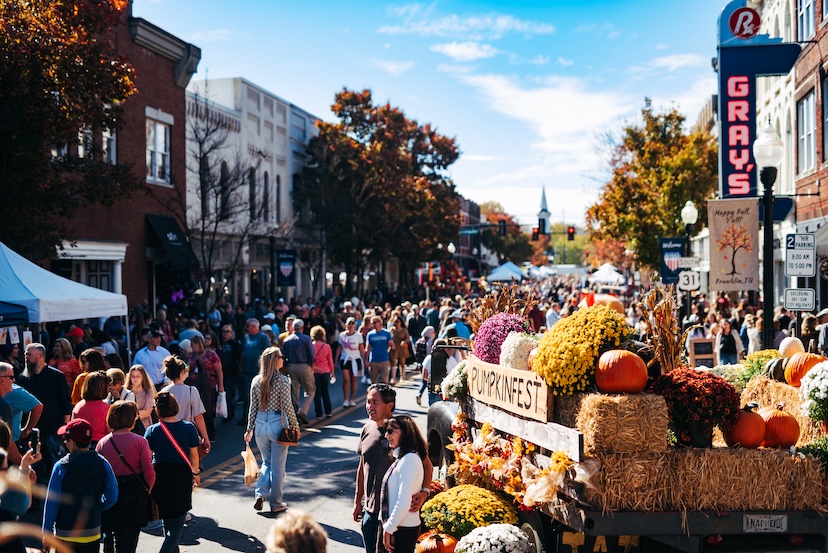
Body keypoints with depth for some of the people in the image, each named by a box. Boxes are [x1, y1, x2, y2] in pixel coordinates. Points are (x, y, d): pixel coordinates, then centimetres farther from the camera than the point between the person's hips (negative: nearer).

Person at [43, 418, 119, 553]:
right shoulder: (103, 464, -5)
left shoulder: (61, 467, -14)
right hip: (93, 535, 3)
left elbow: (51, 502, -9)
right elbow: (112, 497, -1)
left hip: (66, 535, -3)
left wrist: (47, 532, 0)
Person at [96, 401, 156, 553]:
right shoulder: (140, 441, -12)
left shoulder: (103, 443, -5)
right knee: (130, 535, 8)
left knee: (110, 532, 17)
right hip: (135, 493, -2)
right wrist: (148, 488, 6)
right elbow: (149, 472, -12)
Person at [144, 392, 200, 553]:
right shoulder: (189, 428, -8)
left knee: (167, 519, 21)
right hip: (182, 475, -2)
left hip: (160, 475, 2)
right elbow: (194, 454, -2)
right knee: (177, 523, 6)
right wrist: (196, 473, 14)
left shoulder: (152, 431, -7)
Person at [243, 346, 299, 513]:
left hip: (261, 424, 4)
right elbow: (287, 406, -12)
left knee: (266, 462, 22)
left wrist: (249, 429, 12)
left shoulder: (256, 380, 1)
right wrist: (295, 425, -1)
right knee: (277, 466, 8)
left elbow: (253, 407, 5)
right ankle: (276, 503, 16)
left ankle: (260, 495, 7)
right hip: (278, 424, -4)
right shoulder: (283, 380, -12)